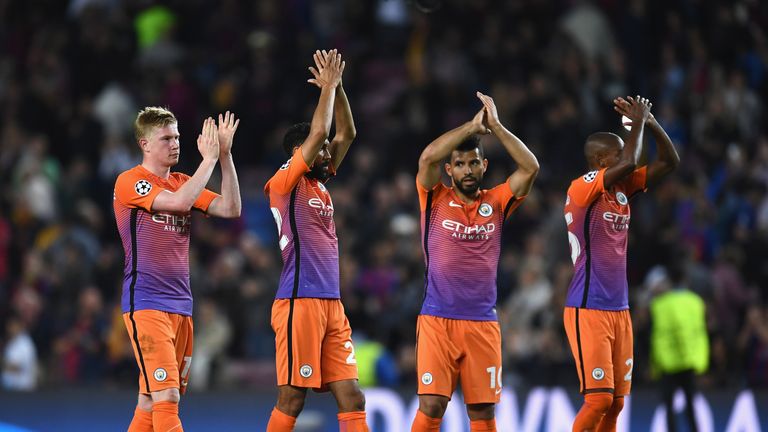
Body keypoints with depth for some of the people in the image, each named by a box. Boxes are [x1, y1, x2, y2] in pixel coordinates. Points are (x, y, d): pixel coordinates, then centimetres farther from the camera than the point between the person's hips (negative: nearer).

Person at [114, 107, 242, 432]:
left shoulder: (182, 183, 14)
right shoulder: (130, 182, -8)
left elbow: (231, 208, 3)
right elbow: (179, 202, -23)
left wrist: (225, 155, -3)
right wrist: (209, 158, -15)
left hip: (180, 304, 7)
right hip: (146, 304, -7)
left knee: (151, 401, 10)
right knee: (166, 397, -16)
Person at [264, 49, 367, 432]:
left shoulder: (319, 185, 18)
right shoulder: (284, 184, -3)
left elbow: (346, 133, 20)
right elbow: (318, 132, -11)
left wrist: (337, 86, 11)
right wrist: (328, 85, -1)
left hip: (332, 305, 8)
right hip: (300, 301, -8)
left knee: (351, 397, 0)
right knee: (291, 399, -6)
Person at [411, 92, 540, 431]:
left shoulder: (496, 202, 9)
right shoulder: (436, 199, 4)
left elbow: (530, 167, -3)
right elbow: (428, 157, -14)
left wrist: (495, 126, -8)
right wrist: (473, 126, -11)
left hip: (483, 323, 2)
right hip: (437, 320, -2)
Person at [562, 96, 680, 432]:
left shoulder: (621, 189, 11)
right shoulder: (582, 189, -12)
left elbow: (670, 161, 13)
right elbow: (629, 163, -26)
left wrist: (650, 123, 0)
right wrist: (638, 121, -12)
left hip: (619, 311, 8)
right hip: (588, 311, -8)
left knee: (616, 401, 6)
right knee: (599, 399, -14)